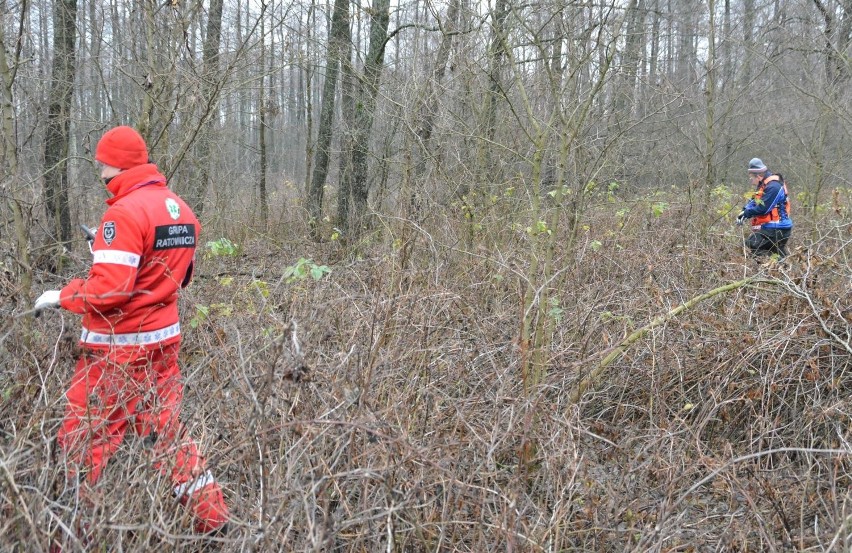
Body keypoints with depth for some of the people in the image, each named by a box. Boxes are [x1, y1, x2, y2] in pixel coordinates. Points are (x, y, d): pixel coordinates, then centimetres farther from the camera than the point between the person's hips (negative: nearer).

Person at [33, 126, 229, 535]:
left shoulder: (125, 212, -18)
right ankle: (214, 521, 19)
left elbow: (109, 289, -23)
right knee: (166, 431, 16)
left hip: (118, 349, -8)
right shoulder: (180, 209, 8)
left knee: (83, 441, 5)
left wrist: (59, 297, -7)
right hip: (164, 338, 8)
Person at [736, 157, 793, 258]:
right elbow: (754, 201, 13)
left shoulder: (773, 187, -20)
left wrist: (746, 213, -14)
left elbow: (762, 208, -24)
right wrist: (744, 211, -5)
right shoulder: (763, 185, 13)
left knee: (751, 245, -19)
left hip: (775, 230, -11)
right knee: (780, 254, 17)